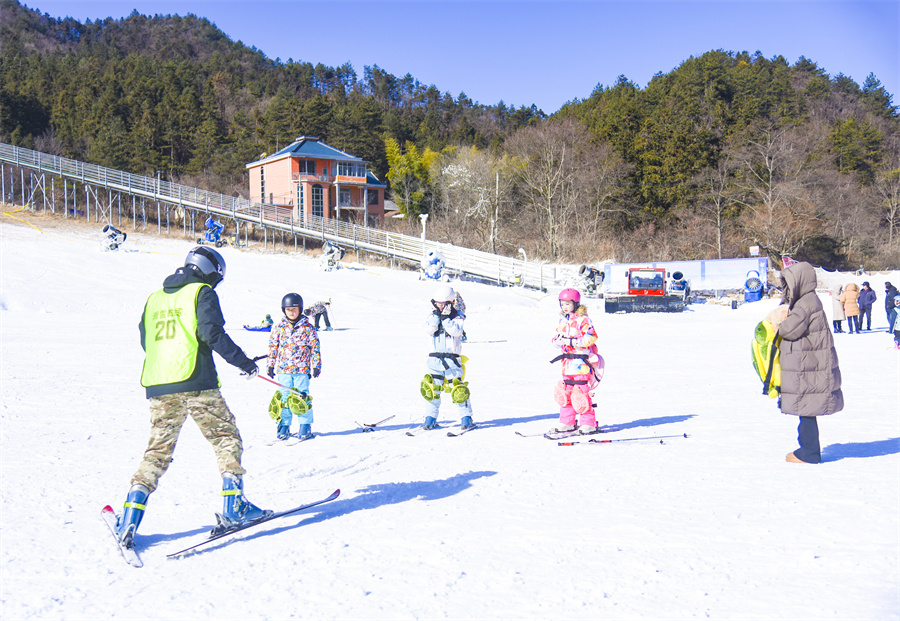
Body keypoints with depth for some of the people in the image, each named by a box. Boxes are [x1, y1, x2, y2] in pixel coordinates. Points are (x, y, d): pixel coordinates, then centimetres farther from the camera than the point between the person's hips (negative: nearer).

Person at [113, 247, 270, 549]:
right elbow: (212, 333, -12)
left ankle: (131, 515, 1)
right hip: (195, 383, -6)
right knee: (226, 438, 6)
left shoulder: (154, 298, 20)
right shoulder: (202, 293, 0)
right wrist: (244, 362, -6)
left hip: (158, 386, 6)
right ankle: (234, 506, 0)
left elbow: (145, 341, 24)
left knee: (158, 449, 11)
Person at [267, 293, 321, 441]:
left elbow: (315, 347, 4)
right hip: (283, 369, 2)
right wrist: (270, 365, 8)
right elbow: (273, 347, 11)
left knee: (302, 398, 0)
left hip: (302, 369, -2)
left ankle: (305, 425, 11)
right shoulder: (279, 328, 6)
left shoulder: (307, 328, 1)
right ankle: (284, 425, 15)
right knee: (284, 398, 6)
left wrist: (316, 365, 2)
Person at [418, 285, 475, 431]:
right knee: (432, 388, 2)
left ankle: (466, 417, 7)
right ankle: (431, 417, 12)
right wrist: (436, 315, -17)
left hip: (452, 358, -3)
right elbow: (429, 330, -9)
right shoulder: (433, 315, 7)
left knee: (458, 388, -3)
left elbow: (456, 331, -19)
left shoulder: (458, 316, -2)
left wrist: (445, 318, -21)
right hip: (435, 357, 3)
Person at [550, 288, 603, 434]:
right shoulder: (563, 321, 14)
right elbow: (558, 337, 20)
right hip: (568, 361, 8)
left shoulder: (582, 320, -9)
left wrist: (572, 342, -22)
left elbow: (591, 337, -18)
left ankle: (589, 423, 4)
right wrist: (557, 340, -5)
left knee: (581, 393, -7)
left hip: (582, 361, -8)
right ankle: (567, 422, 20)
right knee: (564, 392, 9)